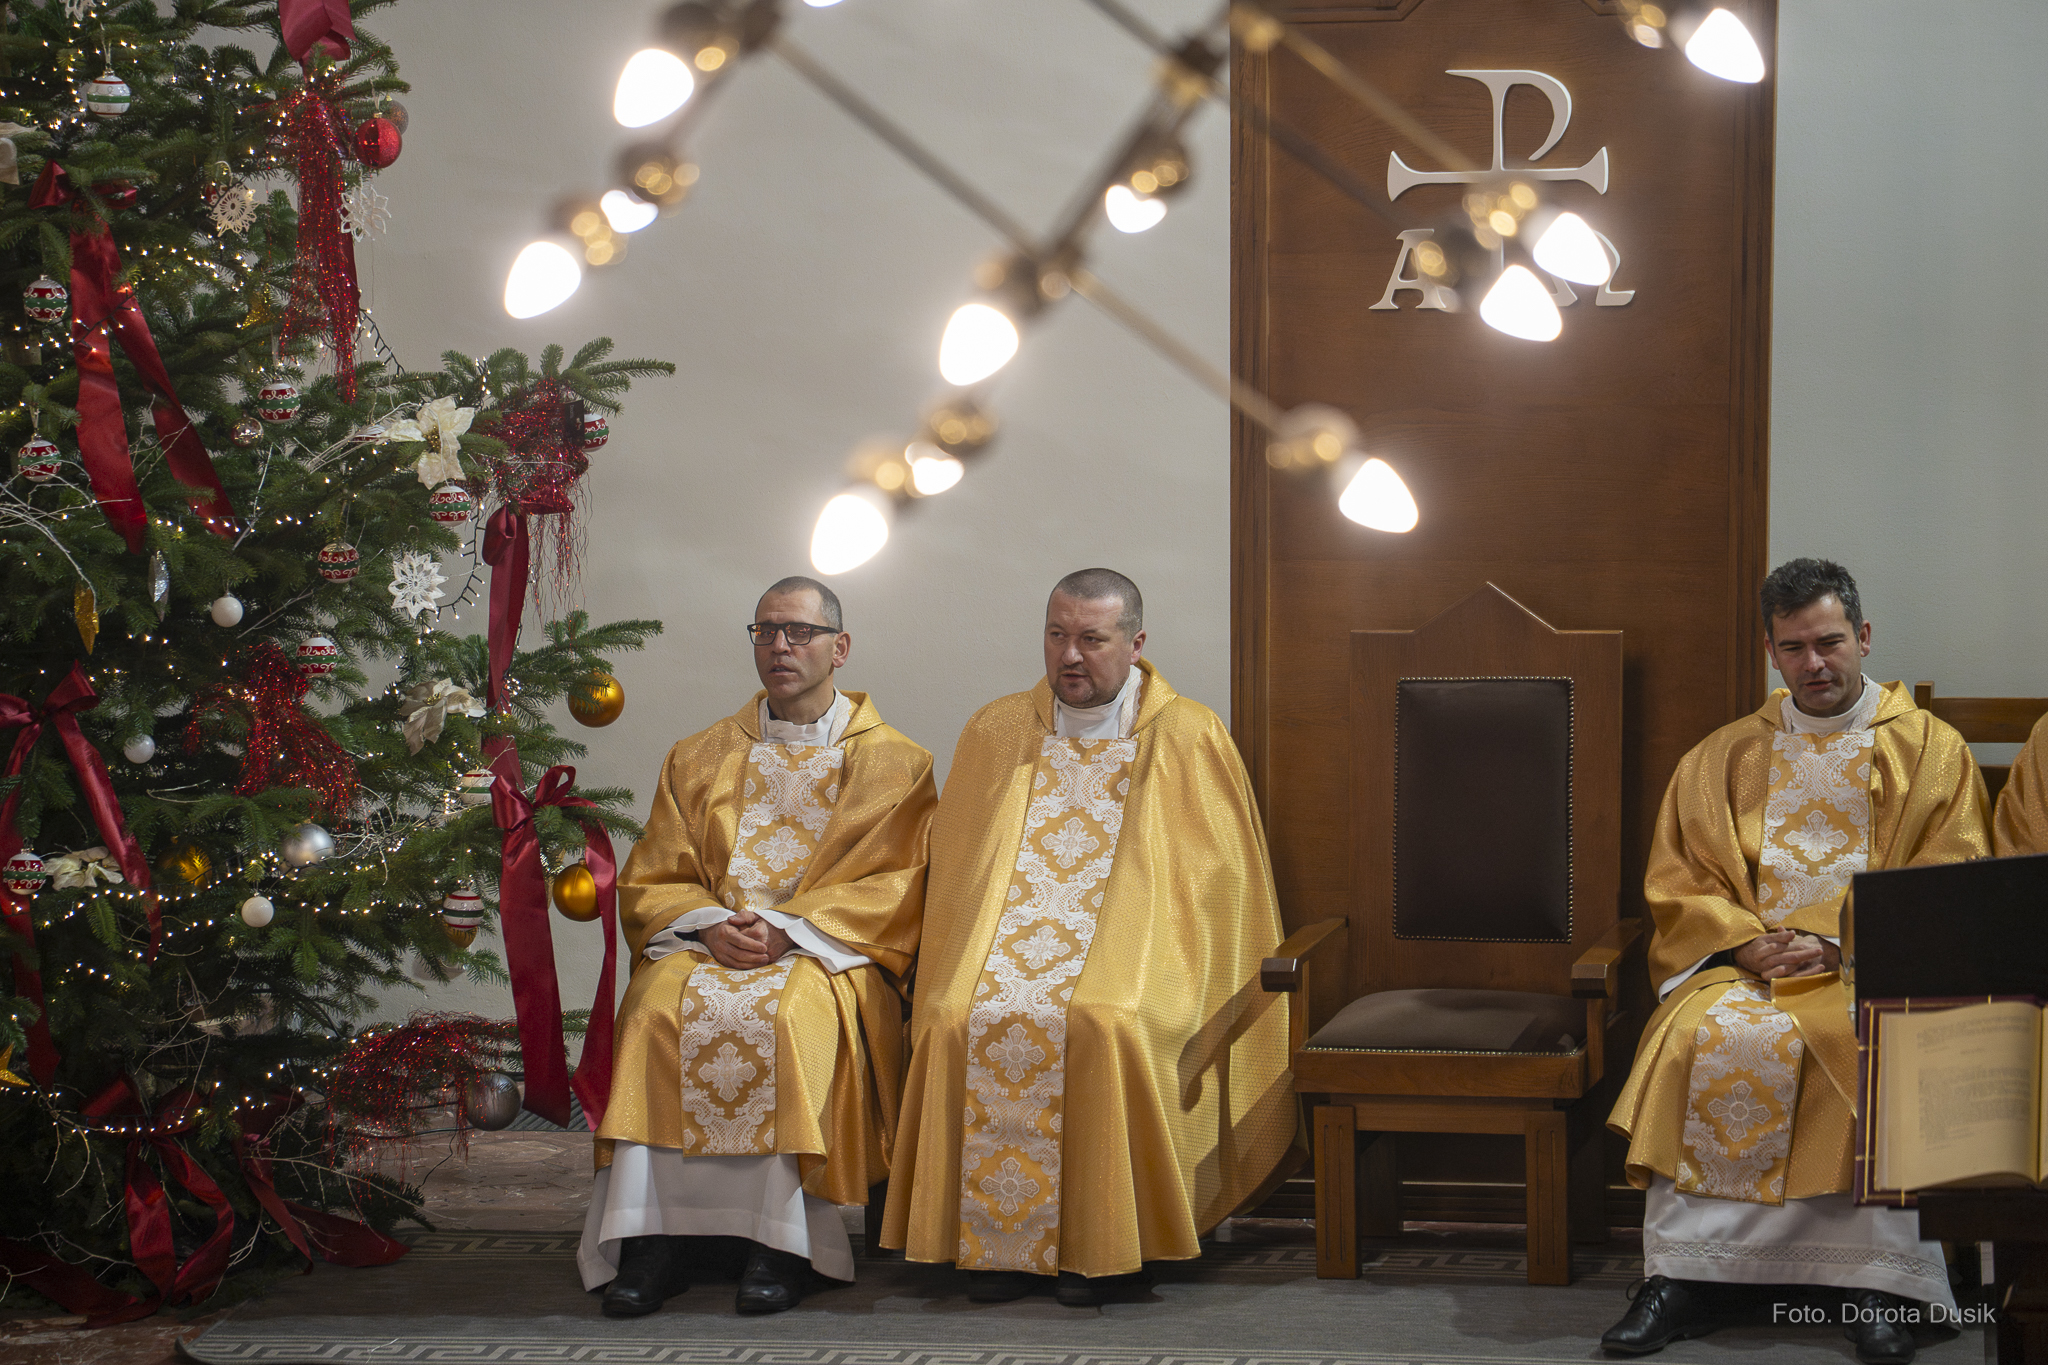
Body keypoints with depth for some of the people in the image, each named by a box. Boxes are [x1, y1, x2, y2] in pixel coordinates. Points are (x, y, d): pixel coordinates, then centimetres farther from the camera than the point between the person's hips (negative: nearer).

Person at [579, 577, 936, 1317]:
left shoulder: (895, 764, 12)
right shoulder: (697, 759, 21)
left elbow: (894, 885, 0)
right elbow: (648, 882, 13)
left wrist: (787, 929, -15)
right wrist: (711, 924, -9)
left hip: (829, 952, -2)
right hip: (706, 943, 3)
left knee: (792, 1013, -37)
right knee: (663, 1007, -31)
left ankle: (783, 1237, -31)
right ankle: (663, 1227, -32)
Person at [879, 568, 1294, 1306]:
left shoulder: (1188, 738, 6)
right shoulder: (994, 733, 15)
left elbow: (1217, 877, 6)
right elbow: (953, 868, 18)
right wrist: (959, 965, 3)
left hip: (1130, 944, -3)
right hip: (1009, 935, 3)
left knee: (1102, 1022, -36)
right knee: (958, 1018, -30)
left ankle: (1092, 1244, -23)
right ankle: (996, 1242, -21)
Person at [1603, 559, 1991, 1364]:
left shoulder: (1931, 751, 10)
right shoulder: (1722, 759, 17)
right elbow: (1677, 885, 13)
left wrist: (1839, 944, -12)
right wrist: (1747, 941, -8)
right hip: (1744, 965, 2)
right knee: (1711, 1037, -31)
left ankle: (1875, 1281, -31)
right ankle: (1688, 1275, -30)